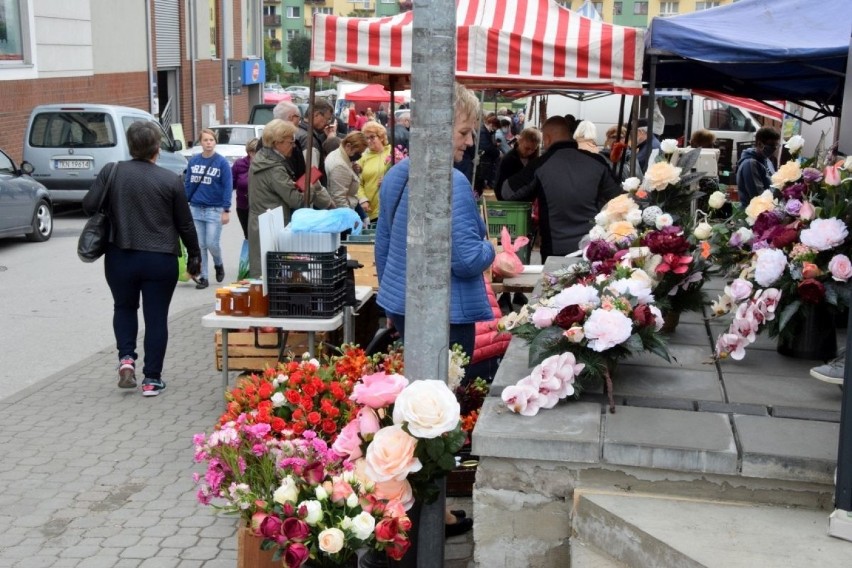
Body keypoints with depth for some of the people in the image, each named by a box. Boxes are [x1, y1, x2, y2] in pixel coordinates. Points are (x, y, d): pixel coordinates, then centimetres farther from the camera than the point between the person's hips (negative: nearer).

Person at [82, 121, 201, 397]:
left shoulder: (111, 172, -3)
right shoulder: (170, 180, -6)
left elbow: (89, 205, -5)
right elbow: (185, 224, -1)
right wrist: (194, 256, 12)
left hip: (120, 257, 2)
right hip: (161, 260, -2)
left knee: (124, 307, 25)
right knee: (156, 317, 8)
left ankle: (126, 358, 9)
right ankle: (152, 379, 11)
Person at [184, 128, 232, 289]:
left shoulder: (222, 162, -6)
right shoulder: (193, 161, 4)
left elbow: (228, 187, -7)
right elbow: (187, 184, 10)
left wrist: (226, 210, -12)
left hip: (215, 210, -3)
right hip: (195, 209, 3)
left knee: (212, 244, -4)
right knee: (199, 245, 5)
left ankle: (219, 264, 27)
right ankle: (202, 277, 14)